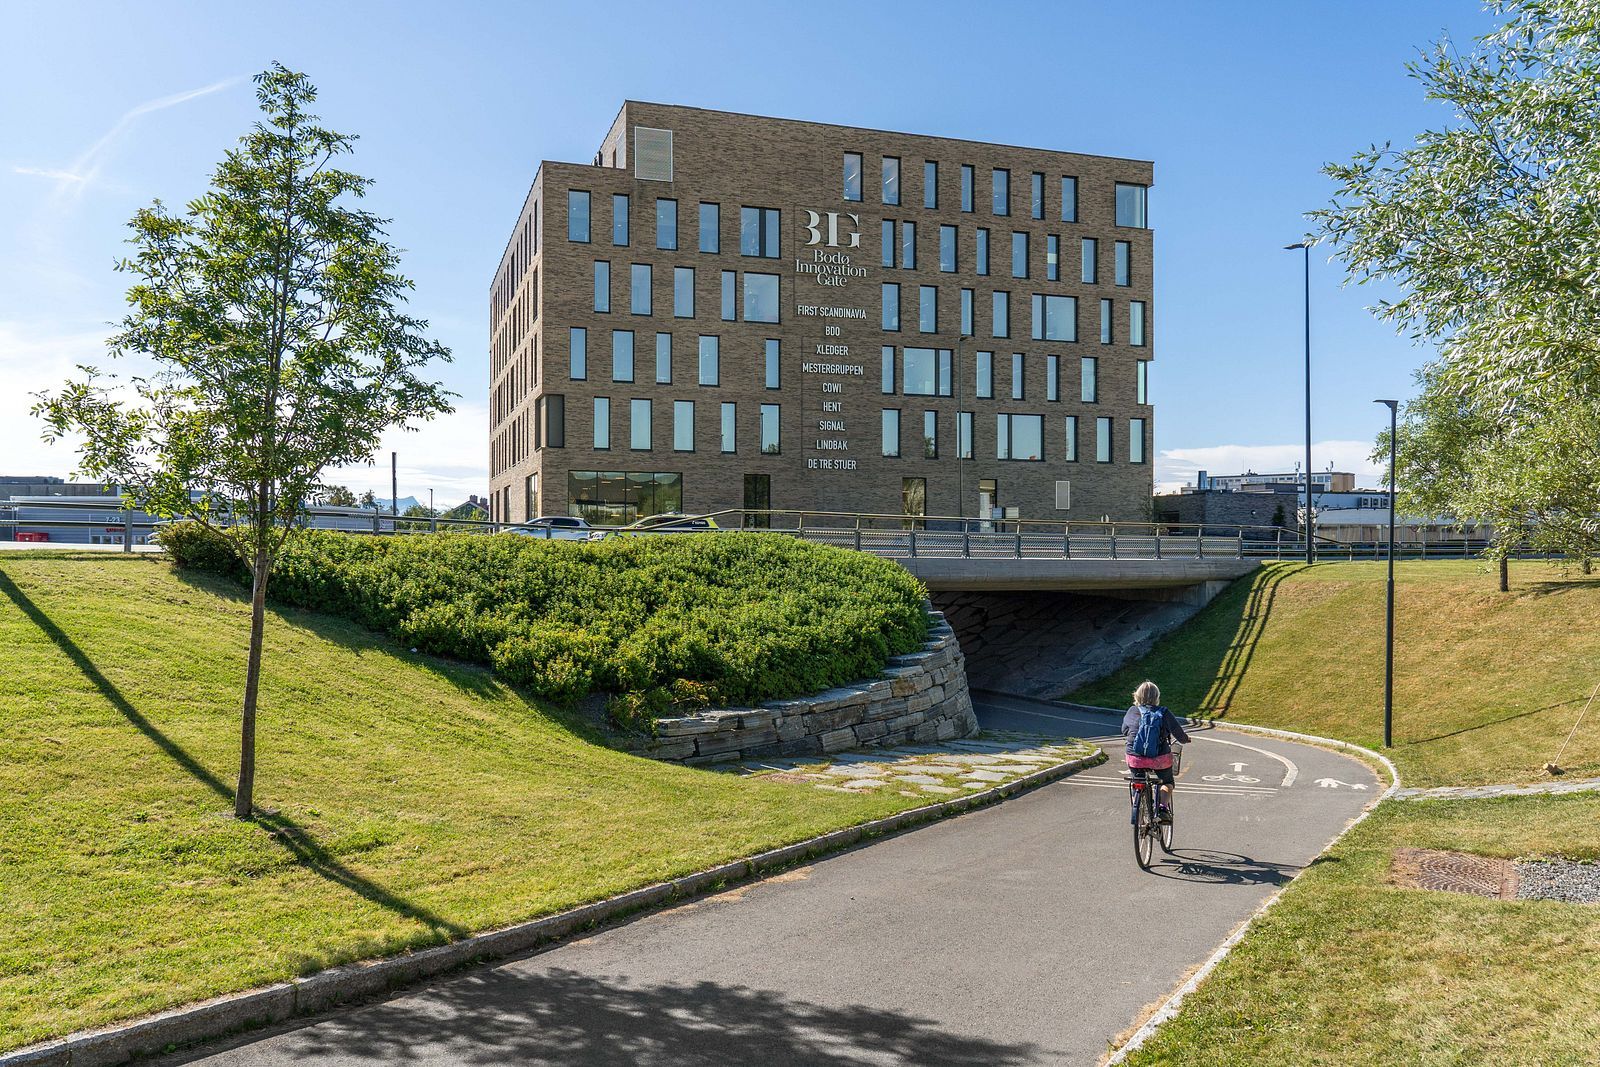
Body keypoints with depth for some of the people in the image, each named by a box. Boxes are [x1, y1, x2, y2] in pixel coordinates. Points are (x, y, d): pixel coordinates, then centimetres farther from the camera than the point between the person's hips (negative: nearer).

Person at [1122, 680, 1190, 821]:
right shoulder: (1164, 713, -5)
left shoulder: (1132, 712, 0)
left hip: (1135, 760, 1)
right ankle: (1163, 807, 5)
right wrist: (1186, 739, 19)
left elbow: (1124, 731, 16)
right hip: (1160, 759, -1)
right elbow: (1180, 735, -3)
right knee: (1167, 783, 26)